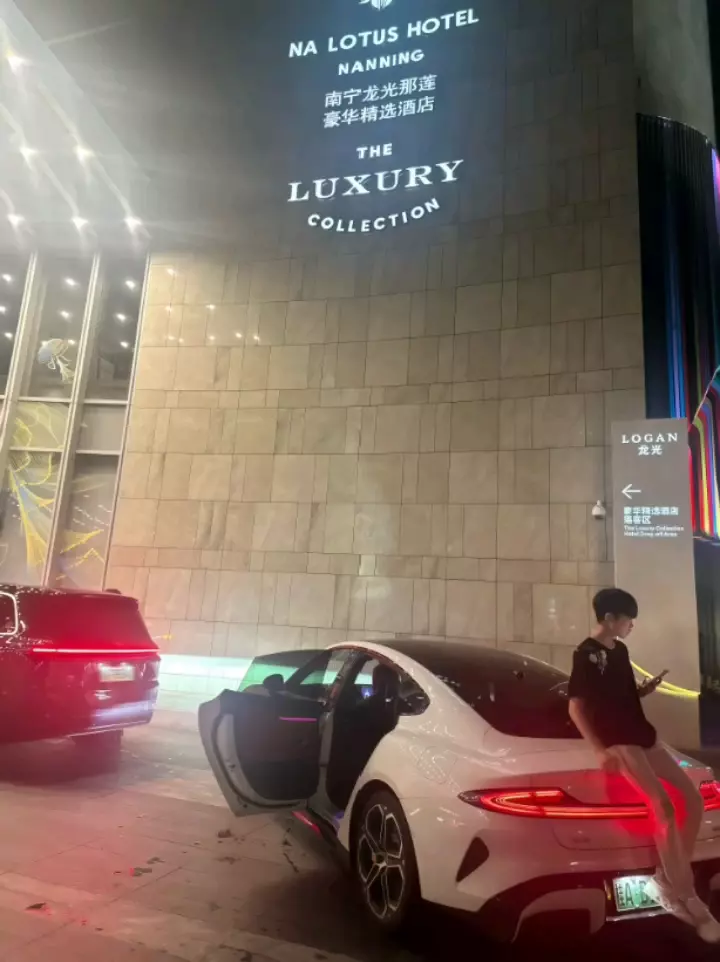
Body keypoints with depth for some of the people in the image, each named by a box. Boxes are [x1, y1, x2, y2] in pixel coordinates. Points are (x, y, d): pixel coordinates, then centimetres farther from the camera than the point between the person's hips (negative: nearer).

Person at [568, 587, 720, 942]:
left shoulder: (620, 651, 13)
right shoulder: (585, 654, -12)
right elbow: (575, 708, -12)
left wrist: (647, 689, 2)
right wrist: (600, 750, -19)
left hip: (644, 736, 9)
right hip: (618, 742, -9)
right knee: (663, 805, -22)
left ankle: (667, 881, 12)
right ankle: (688, 899, -10)